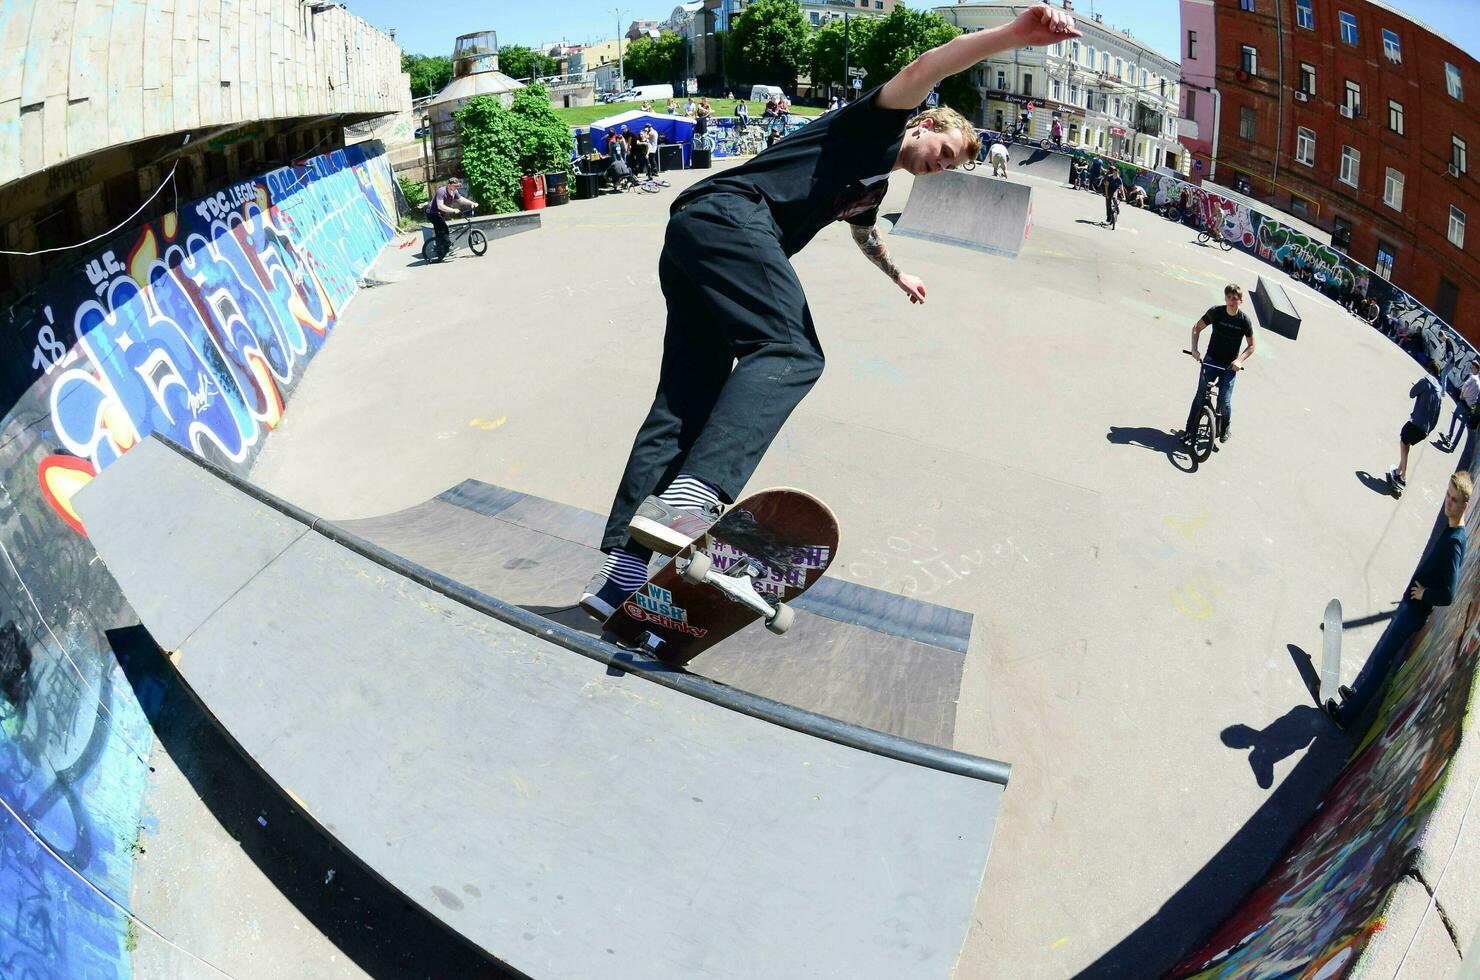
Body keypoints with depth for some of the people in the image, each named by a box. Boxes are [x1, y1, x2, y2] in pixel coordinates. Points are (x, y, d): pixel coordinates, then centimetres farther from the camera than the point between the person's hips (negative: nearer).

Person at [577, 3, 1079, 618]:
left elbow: (866, 235, 59)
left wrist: (898, 276, 75)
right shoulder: (880, 128, 11)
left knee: (684, 406, -1)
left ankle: (620, 570, -6)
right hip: (727, 213, -9)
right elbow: (922, 70, -11)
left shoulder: (874, 185, 36)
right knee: (790, 352, -26)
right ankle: (693, 498, -48)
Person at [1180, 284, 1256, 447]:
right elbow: (1197, 328, 1)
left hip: (1230, 365, -1)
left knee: (1224, 400, -5)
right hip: (1211, 360, 1)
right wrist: (1194, 349, -13)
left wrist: (1239, 360, -17)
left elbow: (1251, 346, -1)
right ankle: (1190, 431, 1)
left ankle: (1225, 428, 22)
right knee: (1200, 395, -6)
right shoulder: (1215, 312, -10)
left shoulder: (1244, 320, -10)